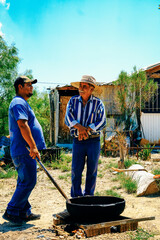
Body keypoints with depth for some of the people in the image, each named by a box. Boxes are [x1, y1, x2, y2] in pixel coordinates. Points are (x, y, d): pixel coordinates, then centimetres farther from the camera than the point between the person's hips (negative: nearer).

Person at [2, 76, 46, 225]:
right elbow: (22, 125, -22)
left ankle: (24, 212, 20)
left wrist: (33, 147, 25)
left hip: (24, 151, 11)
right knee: (28, 182, -9)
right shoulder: (19, 103, -11)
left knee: (24, 183, 13)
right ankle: (11, 212, -2)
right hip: (24, 151, -11)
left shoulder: (22, 103, 23)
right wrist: (33, 146, -26)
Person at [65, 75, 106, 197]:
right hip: (77, 141, 1)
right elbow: (68, 119, -5)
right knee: (76, 171, -1)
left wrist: (87, 129, -18)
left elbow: (102, 122, -7)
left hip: (93, 141, -1)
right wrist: (79, 127, -22)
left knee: (92, 171, 6)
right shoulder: (73, 101, 6)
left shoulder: (98, 103, 0)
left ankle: (88, 197, 19)